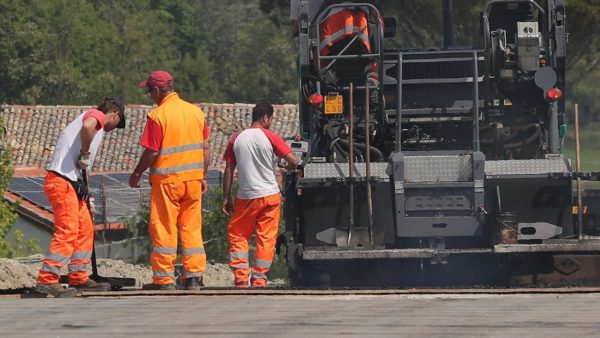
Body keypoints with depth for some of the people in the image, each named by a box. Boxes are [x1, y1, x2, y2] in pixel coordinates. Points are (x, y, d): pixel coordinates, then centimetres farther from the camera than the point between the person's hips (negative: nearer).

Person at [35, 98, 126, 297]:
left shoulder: (94, 122, 27)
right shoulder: (96, 115, -1)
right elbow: (87, 126, -28)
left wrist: (85, 194, 21)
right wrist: (85, 154, -16)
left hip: (70, 183, 10)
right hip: (61, 181, -10)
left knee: (85, 229, 16)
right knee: (67, 231, -14)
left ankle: (79, 278, 21)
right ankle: (47, 280, -17)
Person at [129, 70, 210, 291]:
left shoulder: (158, 115, -12)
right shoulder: (195, 111, 6)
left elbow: (151, 152, -12)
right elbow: (205, 148, 9)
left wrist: (137, 173, 3)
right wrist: (202, 176, 18)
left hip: (167, 180, -6)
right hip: (193, 178, 6)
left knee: (164, 229, 2)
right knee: (192, 227, 10)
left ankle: (164, 279, 3)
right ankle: (194, 276, 9)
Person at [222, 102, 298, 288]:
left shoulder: (237, 139, 2)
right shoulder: (270, 137, -6)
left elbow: (228, 170, 4)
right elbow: (293, 161, -9)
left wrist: (226, 198, 10)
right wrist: (287, 167, 15)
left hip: (246, 197, 2)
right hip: (270, 195, -2)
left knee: (237, 235, 12)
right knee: (266, 238, 6)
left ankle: (241, 276, 1)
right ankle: (259, 278, 5)